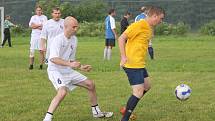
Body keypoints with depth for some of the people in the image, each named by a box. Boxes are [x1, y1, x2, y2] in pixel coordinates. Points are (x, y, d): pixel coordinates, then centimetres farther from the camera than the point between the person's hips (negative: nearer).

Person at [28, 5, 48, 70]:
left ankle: (41, 65, 1)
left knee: (41, 51, -3)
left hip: (41, 36, -2)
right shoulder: (33, 17, 13)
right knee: (32, 51, -2)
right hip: (34, 36, 2)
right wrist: (40, 25, -7)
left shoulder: (44, 17, 7)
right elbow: (31, 26, -2)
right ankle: (31, 65, 4)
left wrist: (36, 26, -9)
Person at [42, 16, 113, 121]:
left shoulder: (74, 39, 7)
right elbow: (53, 59, -34)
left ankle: (96, 112, 29)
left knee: (90, 84, 12)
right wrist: (70, 64, -42)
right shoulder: (58, 40, -19)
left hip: (68, 71, 9)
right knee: (63, 91, -33)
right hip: (55, 71, -8)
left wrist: (81, 67, 4)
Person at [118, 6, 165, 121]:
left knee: (146, 86, 20)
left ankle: (127, 109, 28)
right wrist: (123, 57, -22)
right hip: (132, 64, -10)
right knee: (139, 92, -12)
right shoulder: (139, 25, -16)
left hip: (140, 64, 10)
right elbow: (121, 38, -18)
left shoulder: (149, 28, 13)